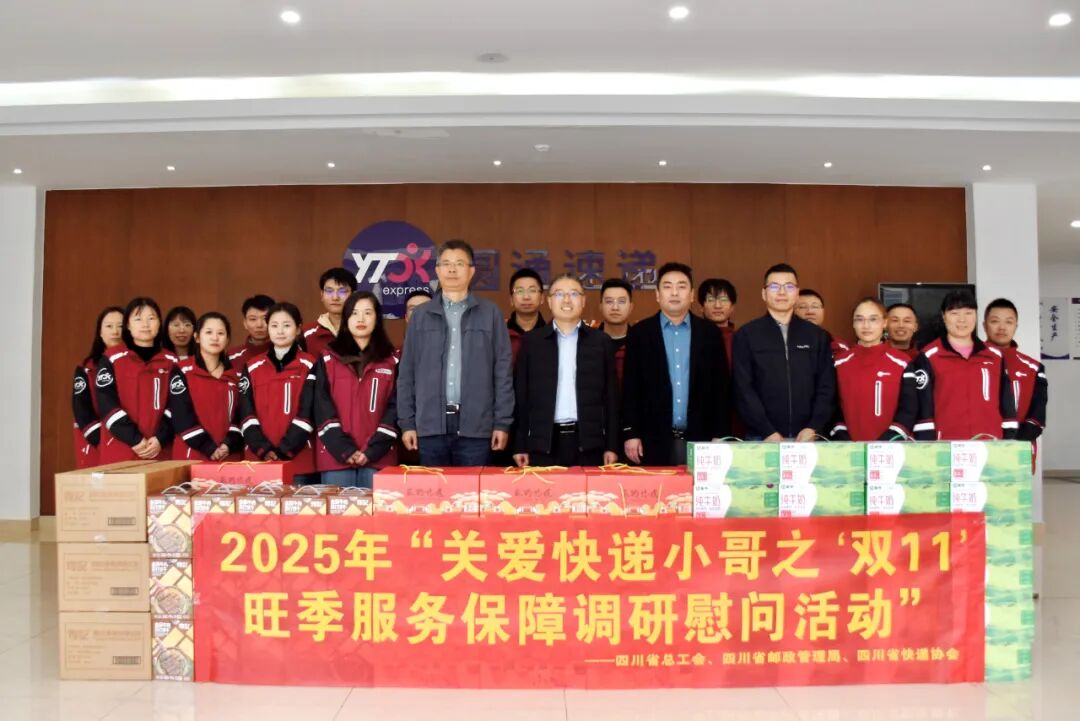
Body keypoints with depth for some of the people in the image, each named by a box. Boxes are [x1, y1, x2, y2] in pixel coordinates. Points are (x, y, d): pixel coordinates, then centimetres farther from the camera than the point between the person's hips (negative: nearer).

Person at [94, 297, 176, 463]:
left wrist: (161, 439, -11)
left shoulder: (172, 362, 9)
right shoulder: (112, 360, 3)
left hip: (160, 452, 2)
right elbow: (107, 405, -6)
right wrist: (134, 439, -13)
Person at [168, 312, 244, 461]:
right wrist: (210, 448, -13)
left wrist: (228, 445, -11)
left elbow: (241, 416, 6)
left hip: (230, 457, 3)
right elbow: (182, 417, -7)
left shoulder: (236, 375, 12)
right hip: (191, 457, -3)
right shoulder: (182, 372, 1)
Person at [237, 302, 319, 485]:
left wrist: (283, 450, -14)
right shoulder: (252, 367, 10)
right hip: (259, 459, 2)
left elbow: (308, 413, -6)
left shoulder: (310, 366, 2)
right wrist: (264, 450, -11)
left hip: (300, 461, -2)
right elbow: (247, 414, 3)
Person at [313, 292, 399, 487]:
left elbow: (395, 408, 2)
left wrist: (373, 450, -9)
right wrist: (344, 450, -10)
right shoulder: (328, 359, 9)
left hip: (378, 457, 0)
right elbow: (322, 408, 0)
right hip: (335, 455, 0)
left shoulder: (392, 361, 9)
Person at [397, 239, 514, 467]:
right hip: (431, 424, 1)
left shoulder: (490, 313, 5)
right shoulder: (421, 315, 9)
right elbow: (407, 372, 9)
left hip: (476, 425, -1)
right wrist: (406, 422, 4)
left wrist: (503, 422, -1)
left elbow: (502, 370, 3)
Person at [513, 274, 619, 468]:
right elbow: (521, 395, 6)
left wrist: (612, 446, 2)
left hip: (588, 442, 0)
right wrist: (520, 446, 1)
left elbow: (610, 395, 7)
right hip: (543, 443, 0)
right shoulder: (531, 341, 7)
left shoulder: (600, 341, 8)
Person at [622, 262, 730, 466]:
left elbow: (721, 387, 6)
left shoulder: (710, 333, 7)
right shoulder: (639, 333, 5)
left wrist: (721, 436, 1)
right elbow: (631, 388, 3)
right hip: (655, 441, -1)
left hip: (701, 440, 1)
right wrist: (630, 433, -3)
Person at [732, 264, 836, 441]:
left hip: (809, 437, 2)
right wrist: (768, 432, -14)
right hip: (761, 439, -2)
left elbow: (827, 388, 5)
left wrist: (813, 428, -9)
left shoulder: (817, 336, 9)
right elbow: (744, 390, -5)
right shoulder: (746, 335, 2)